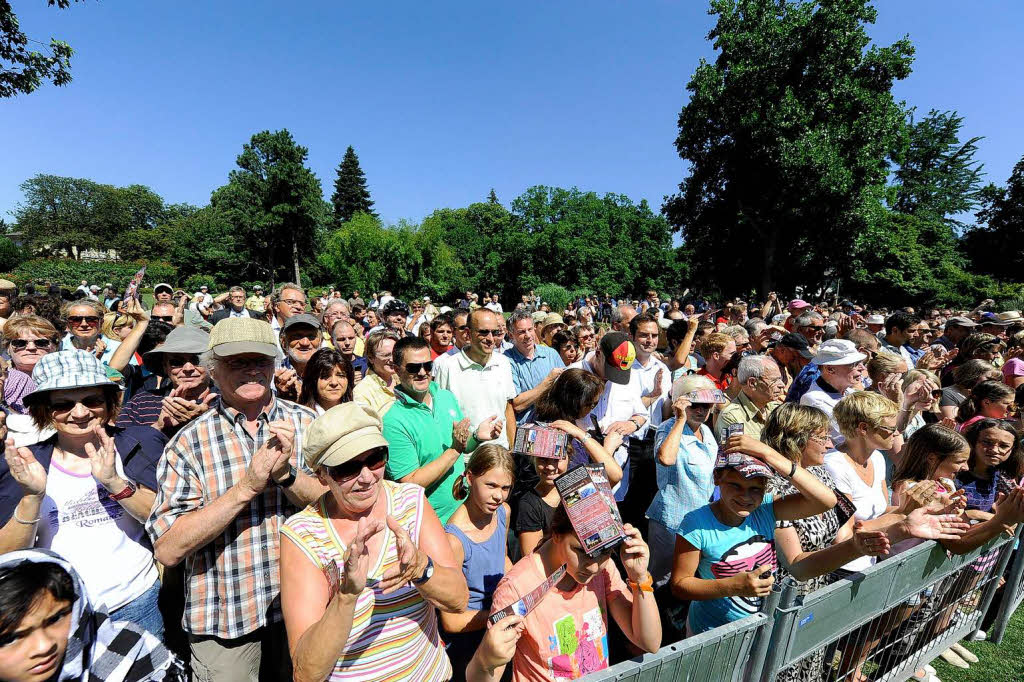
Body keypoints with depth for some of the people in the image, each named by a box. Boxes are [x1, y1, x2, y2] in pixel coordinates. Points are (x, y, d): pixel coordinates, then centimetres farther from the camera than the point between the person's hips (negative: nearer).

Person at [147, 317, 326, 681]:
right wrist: (247, 486, -27)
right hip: (223, 621, -2)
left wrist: (286, 474, -26)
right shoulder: (188, 443, -11)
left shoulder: (307, 423, -7)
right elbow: (168, 549, -15)